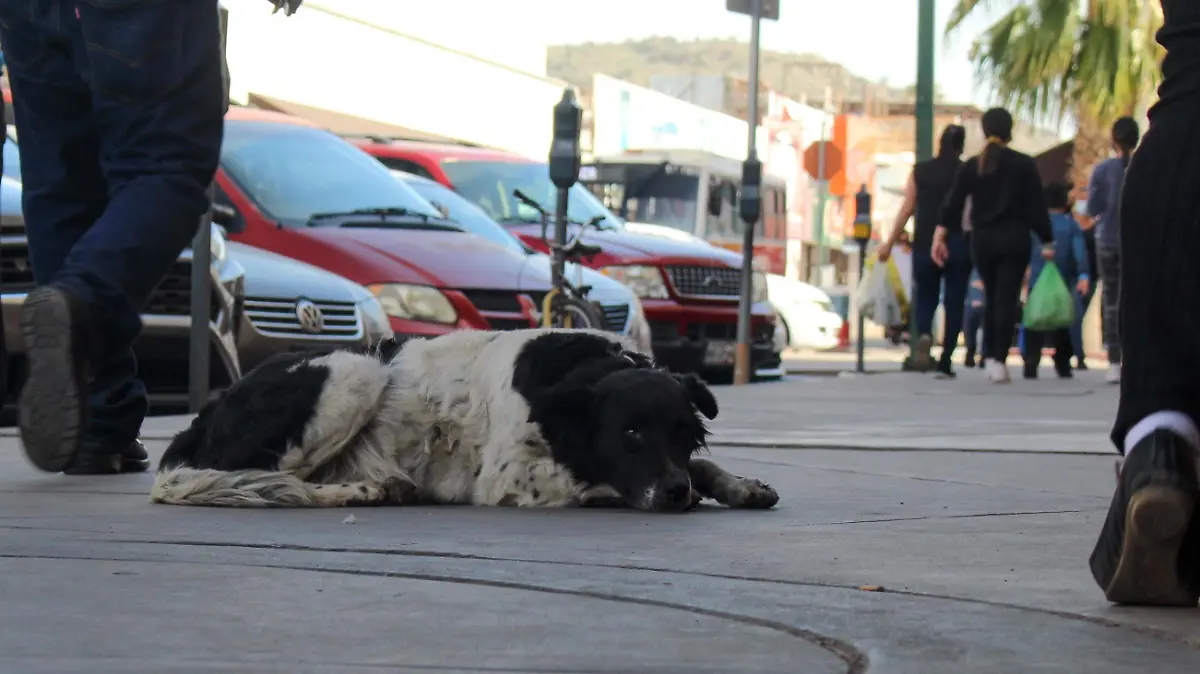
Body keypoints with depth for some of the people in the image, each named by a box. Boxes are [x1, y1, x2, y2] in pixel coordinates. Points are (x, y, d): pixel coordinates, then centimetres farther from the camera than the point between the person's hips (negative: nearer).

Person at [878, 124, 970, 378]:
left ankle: (924, 335, -18)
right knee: (954, 303, 6)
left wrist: (889, 243, 8)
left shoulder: (920, 171, 3)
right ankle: (945, 362, 3)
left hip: (925, 245, 2)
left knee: (926, 298, 13)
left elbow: (907, 209, 3)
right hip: (958, 245, -2)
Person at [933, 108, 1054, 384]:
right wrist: (1047, 242, 2)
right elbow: (1036, 206, -3)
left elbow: (952, 203, -1)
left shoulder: (971, 166, 5)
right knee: (1007, 300, -4)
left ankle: (990, 356, 13)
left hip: (982, 240, 3)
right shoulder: (1024, 164, -3)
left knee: (991, 298, 16)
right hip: (1014, 239, -3)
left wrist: (941, 234, -1)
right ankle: (999, 361, -11)